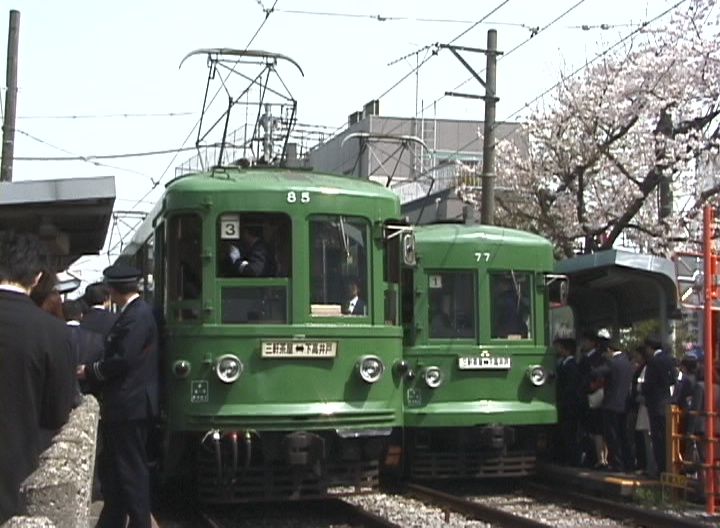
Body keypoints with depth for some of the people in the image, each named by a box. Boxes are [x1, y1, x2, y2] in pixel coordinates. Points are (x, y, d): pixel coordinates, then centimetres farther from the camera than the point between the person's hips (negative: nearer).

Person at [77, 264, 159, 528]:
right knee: (112, 466, 16)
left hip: (130, 406, -10)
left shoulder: (137, 315, -18)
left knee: (132, 469, -3)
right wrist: (94, 370, 7)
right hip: (125, 406, 10)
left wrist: (90, 371, -10)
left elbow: (123, 359, -24)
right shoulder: (136, 311, 13)